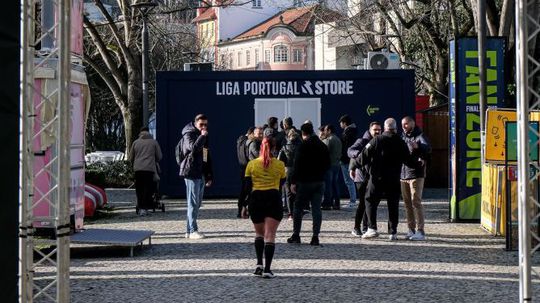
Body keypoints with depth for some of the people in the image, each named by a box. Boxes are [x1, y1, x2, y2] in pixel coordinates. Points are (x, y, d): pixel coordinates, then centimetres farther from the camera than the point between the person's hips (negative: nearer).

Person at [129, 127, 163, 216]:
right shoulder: (154, 142, 9)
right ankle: (144, 208, -9)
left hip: (138, 169, 2)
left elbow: (131, 158, 15)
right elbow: (159, 157, 11)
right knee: (148, 188, -1)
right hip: (150, 168, -1)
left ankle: (140, 208, 9)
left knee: (139, 189, 9)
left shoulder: (135, 142, 11)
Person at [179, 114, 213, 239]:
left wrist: (209, 176, 19)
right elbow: (193, 147, -26)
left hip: (201, 174, 8)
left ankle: (190, 230, 14)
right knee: (193, 203, -9)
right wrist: (202, 136, -16)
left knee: (197, 203, 9)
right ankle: (192, 231, -8)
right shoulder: (189, 134, -4)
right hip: (192, 173, -8)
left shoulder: (204, 137, 21)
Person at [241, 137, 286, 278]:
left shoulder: (251, 164, 1)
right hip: (274, 199, -1)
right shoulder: (280, 165, 0)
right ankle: (267, 269, -11)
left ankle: (259, 264, 6)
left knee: (259, 233, 18)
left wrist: (244, 206, 6)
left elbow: (247, 186, 1)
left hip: (256, 199, 1)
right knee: (270, 235, -2)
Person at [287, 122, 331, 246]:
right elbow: (328, 165, 14)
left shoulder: (304, 145, -10)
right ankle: (315, 236, -2)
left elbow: (297, 165, -14)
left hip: (305, 181, -5)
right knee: (316, 209, 4)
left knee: (298, 208, 6)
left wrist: (293, 181, -11)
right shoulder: (322, 146, 9)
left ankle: (296, 235, 7)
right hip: (320, 182, 5)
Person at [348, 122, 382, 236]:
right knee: (363, 203, -9)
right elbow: (350, 151, -18)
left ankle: (365, 227, 17)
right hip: (362, 177, -6)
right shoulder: (362, 141, -4)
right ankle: (356, 228, -1)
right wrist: (359, 153, -38)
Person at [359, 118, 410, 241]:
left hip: (377, 178, -2)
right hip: (394, 179, 2)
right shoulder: (401, 142, 1)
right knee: (393, 205, 8)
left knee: (370, 201, 9)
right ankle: (393, 232, 6)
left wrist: (356, 161, 10)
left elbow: (365, 155, -8)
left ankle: (372, 228, 0)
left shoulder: (377, 140, -7)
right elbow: (407, 159, 7)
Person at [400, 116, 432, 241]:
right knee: (407, 203, 10)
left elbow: (428, 148, -26)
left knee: (416, 202, -12)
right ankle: (411, 229, 18)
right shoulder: (402, 137, 14)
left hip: (416, 174, -7)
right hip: (403, 174, 7)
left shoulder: (419, 136, -7)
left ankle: (420, 231, -12)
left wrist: (417, 146, -48)